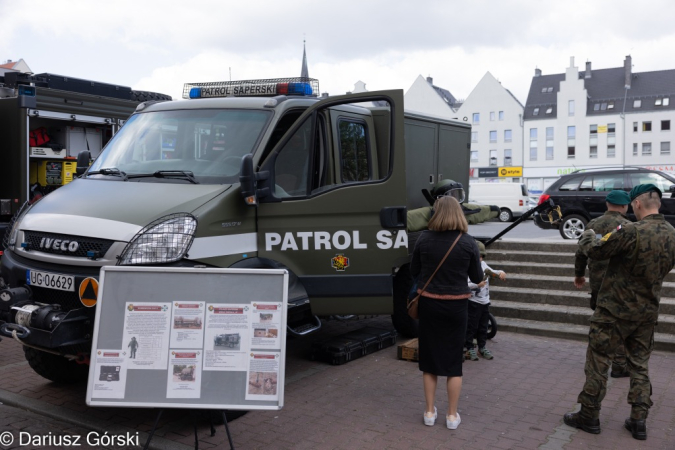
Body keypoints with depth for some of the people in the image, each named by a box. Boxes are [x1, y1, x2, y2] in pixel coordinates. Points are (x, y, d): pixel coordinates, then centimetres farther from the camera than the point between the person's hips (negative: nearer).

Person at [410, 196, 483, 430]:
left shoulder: (424, 239, -8)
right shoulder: (468, 242, -10)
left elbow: (414, 271, 2)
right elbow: (477, 278, -2)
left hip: (429, 304, 1)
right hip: (456, 306, -1)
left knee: (429, 357, 14)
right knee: (453, 360, 12)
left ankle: (430, 412, 23)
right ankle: (452, 415, 21)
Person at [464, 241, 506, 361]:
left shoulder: (483, 265, 7)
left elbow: (492, 272, 22)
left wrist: (500, 272, 3)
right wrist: (477, 285, -36)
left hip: (485, 301, 7)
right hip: (473, 302, -7)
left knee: (483, 326, 15)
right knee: (471, 326, 1)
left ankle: (482, 347, 27)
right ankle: (469, 348, 12)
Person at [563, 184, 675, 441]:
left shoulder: (631, 232, -23)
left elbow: (595, 251, -12)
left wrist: (588, 236, 9)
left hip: (615, 311, -6)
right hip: (647, 312, 6)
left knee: (598, 362, 6)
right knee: (640, 365, 15)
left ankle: (589, 417, 14)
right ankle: (639, 421, 18)